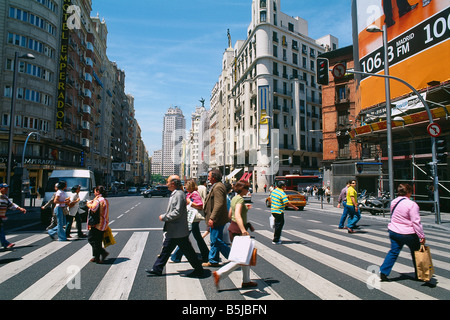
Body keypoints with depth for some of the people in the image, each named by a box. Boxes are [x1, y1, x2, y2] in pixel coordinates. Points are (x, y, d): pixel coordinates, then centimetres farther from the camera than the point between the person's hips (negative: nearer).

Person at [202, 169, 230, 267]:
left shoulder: (218, 187, -19)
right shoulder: (215, 186, 15)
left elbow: (219, 204, -26)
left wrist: (212, 218, -25)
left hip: (217, 220, -11)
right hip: (215, 220, 11)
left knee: (217, 241, -4)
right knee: (214, 241, 16)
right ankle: (213, 261, 25)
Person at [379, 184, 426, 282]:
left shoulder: (393, 202, 3)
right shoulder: (411, 204, -18)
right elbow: (416, 222, -17)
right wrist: (422, 236, -11)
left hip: (393, 232, 6)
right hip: (408, 234, -5)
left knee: (393, 252, 11)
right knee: (416, 253, 17)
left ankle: (383, 272, 2)